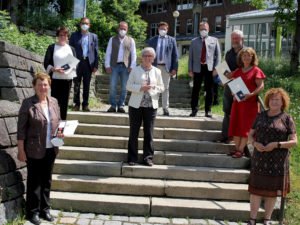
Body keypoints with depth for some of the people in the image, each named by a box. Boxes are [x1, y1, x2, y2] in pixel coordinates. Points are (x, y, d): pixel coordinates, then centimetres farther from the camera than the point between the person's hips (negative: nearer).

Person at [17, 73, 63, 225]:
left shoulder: (54, 102, 7)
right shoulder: (28, 103, -9)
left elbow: (58, 122, 17)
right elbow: (21, 128, -10)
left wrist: (61, 133, -4)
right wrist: (21, 150, -12)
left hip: (50, 149, 5)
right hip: (34, 149, -5)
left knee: (47, 180, 14)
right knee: (34, 181, 6)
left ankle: (45, 209, 26)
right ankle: (33, 212, 18)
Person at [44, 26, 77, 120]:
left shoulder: (71, 49, 15)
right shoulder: (52, 48, 5)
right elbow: (46, 64, 0)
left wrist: (71, 68, -6)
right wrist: (54, 69, -18)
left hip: (68, 78, 3)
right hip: (55, 78, -3)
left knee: (64, 102, 4)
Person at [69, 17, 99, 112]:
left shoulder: (94, 36, 10)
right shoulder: (74, 35, 7)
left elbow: (96, 52, 8)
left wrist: (96, 65, 0)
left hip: (88, 63, 1)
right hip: (77, 62, 0)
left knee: (86, 85, 4)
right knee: (76, 85, 3)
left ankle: (85, 104, 10)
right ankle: (76, 104, 10)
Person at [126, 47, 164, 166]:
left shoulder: (157, 71, 9)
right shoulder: (135, 70, 4)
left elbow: (161, 87, 10)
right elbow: (129, 86, -1)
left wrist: (153, 88, -10)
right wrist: (141, 88, -16)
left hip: (151, 105, 1)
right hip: (136, 105, -1)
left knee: (149, 133, 2)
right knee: (133, 132, 3)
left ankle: (148, 157, 11)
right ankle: (132, 158, 12)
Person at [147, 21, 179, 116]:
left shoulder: (172, 40, 7)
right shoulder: (152, 40, 10)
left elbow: (175, 55, 4)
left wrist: (174, 68, -5)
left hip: (166, 67, -1)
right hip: (154, 66, 1)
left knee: (165, 88, 4)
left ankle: (165, 108, 10)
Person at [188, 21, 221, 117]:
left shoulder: (214, 40, 10)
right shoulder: (194, 41, 11)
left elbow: (218, 55, 6)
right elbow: (191, 56, 8)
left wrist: (216, 68, -3)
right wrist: (190, 69, 1)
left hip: (209, 68, 0)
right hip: (197, 68, 1)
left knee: (209, 90, 3)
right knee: (195, 89, 2)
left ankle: (208, 111, 10)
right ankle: (194, 109, 12)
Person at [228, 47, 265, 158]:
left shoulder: (256, 70, -4)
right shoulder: (238, 71, 13)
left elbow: (261, 86, -10)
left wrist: (251, 94, -24)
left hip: (249, 102, -6)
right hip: (237, 101, 6)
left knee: (245, 126, -3)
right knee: (235, 125, 6)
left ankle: (241, 150, 1)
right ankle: (236, 148, 14)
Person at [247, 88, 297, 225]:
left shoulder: (287, 119, -2)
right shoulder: (260, 116, 6)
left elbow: (294, 141, -5)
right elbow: (250, 135, 10)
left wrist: (276, 144, -18)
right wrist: (255, 143, -11)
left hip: (277, 162, -2)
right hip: (259, 160, 2)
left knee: (272, 191, 9)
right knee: (256, 189, 5)